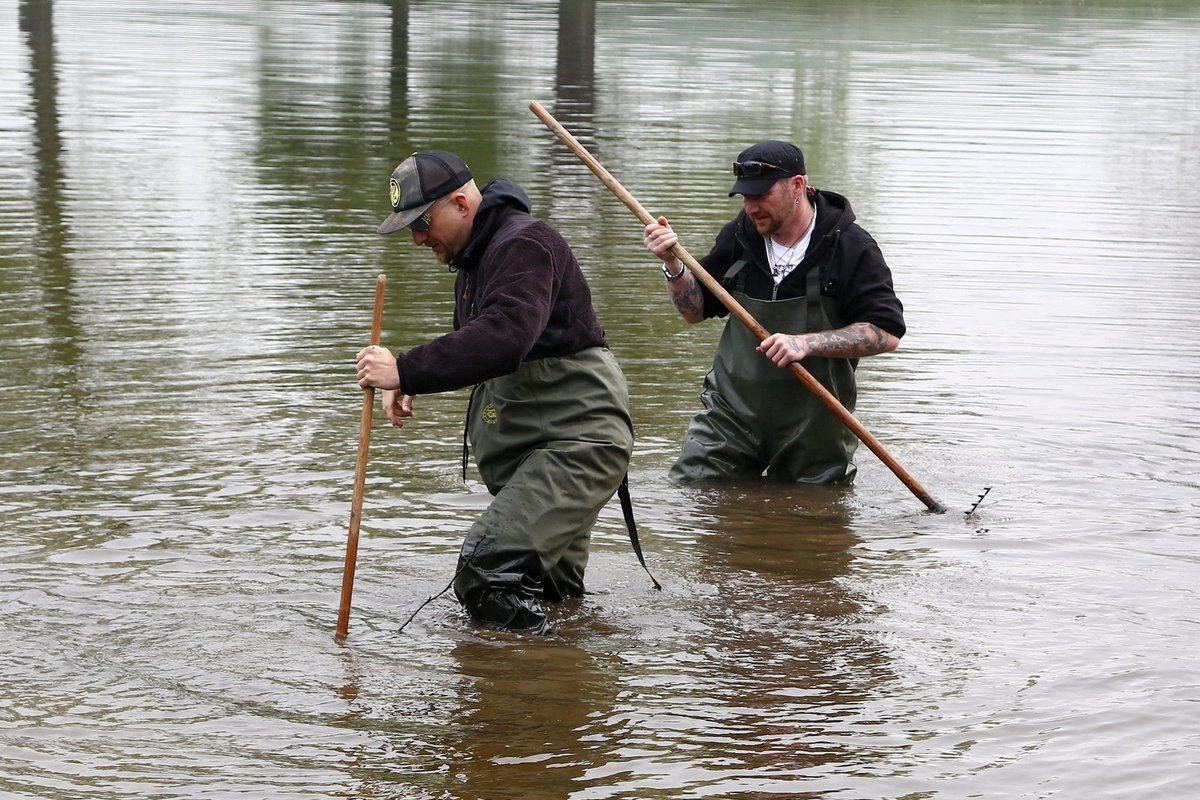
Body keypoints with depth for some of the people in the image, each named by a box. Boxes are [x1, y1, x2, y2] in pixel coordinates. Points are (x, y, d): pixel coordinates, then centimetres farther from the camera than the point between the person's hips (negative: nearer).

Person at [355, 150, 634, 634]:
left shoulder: (524, 244, -16)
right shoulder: (475, 255, 18)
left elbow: (502, 339, -32)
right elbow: (473, 342, 27)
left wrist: (407, 372, -33)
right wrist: (413, 385, 8)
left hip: (575, 443, -11)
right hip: (534, 445, 11)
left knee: (487, 574, -23)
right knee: (551, 590, 18)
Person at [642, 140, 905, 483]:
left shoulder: (850, 246, -10)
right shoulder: (740, 234, 3)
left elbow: (887, 333, -16)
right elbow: (696, 310, 11)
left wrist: (806, 343, -26)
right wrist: (673, 264, -8)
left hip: (814, 425, -3)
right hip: (733, 410, 3)